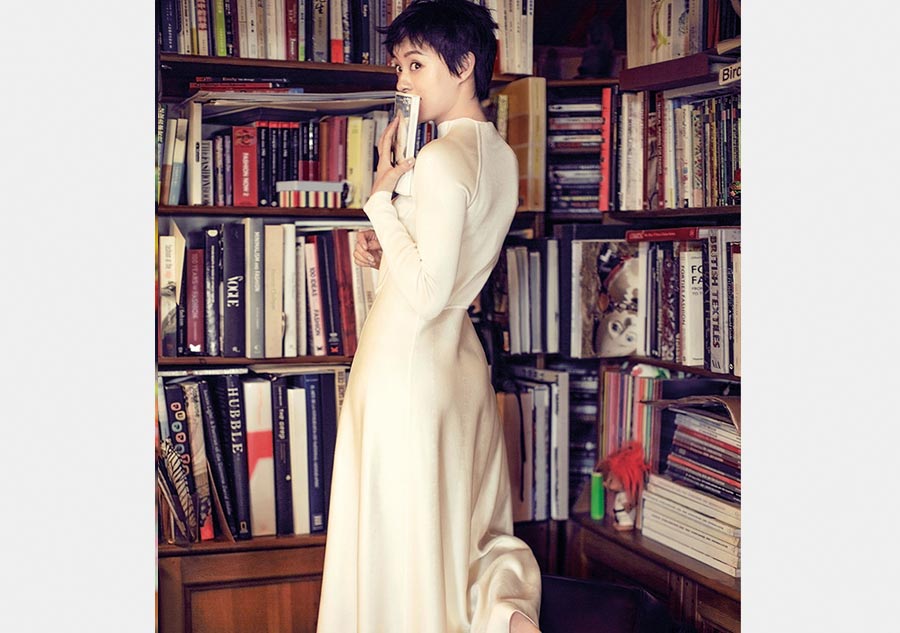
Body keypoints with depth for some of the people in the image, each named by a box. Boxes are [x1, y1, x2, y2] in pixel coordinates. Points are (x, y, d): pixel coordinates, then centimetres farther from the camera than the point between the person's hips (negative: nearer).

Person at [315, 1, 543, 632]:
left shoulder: (440, 159, -20)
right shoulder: (503, 157, 7)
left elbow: (427, 294, -23)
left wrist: (381, 198, -17)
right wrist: (388, 249, 7)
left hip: (408, 363, -9)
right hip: (464, 361, 9)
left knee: (403, 540, 5)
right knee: (473, 526, 19)